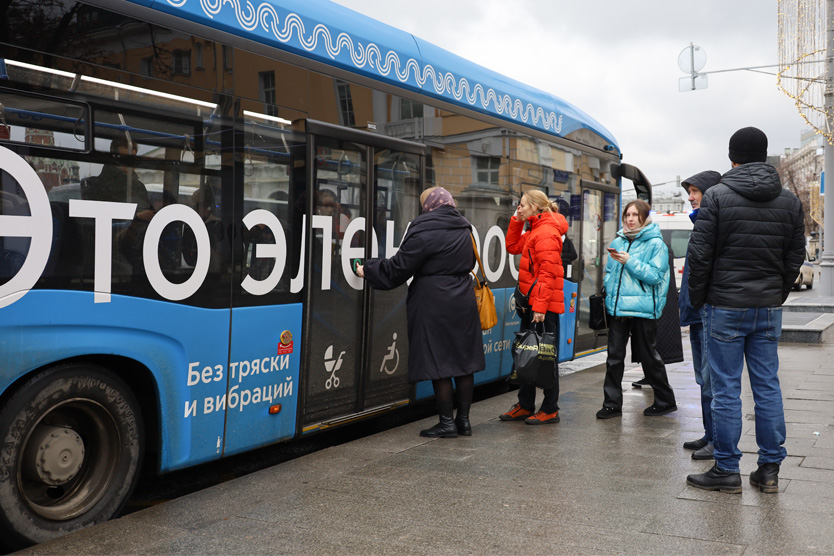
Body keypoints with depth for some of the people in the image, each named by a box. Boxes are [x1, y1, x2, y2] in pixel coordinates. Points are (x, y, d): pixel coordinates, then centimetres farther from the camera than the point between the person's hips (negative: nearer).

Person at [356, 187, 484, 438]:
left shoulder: (424, 232, -13)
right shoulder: (464, 230, 10)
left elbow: (397, 268, -11)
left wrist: (367, 270, 3)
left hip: (434, 305, -7)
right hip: (463, 302, 7)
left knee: (438, 362, 0)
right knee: (463, 360, 10)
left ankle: (447, 422, 5)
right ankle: (463, 419, 17)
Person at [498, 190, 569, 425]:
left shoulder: (547, 233, -15)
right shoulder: (535, 231, 16)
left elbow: (548, 273, -20)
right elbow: (512, 246, 26)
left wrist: (540, 307, -23)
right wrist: (517, 220, 15)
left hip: (543, 305, -10)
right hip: (531, 303, 10)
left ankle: (550, 410, 7)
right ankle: (525, 406, 21)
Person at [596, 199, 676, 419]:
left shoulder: (655, 244, -4)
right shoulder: (618, 242, 13)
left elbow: (655, 275, -13)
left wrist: (629, 261, -18)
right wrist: (609, 289, 5)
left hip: (642, 308, -5)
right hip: (617, 308, 5)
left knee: (649, 356, 6)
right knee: (614, 356, 4)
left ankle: (665, 401, 22)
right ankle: (612, 404, 11)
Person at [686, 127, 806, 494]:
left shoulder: (717, 196, -8)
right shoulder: (790, 202, 7)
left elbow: (699, 254, -9)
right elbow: (795, 257, 9)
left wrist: (697, 299, 2)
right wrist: (778, 295, 18)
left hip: (725, 307, -4)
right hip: (768, 309, 4)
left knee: (726, 389, 1)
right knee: (768, 386, 10)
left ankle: (727, 470, 7)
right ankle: (770, 470, 16)